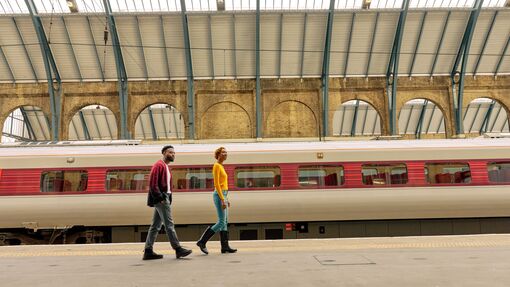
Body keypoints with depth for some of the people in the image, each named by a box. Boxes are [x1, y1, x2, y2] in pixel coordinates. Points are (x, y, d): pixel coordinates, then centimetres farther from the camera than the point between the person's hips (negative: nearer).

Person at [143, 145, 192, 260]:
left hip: (164, 198, 10)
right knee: (169, 224, -8)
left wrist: (168, 199, 12)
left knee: (156, 226, 9)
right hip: (160, 199, -10)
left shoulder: (166, 167, 21)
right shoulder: (159, 165, -8)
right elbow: (152, 183, -17)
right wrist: (160, 197, -22)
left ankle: (148, 251, 13)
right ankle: (178, 249, -5)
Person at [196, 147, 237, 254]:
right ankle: (202, 241, -1)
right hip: (219, 196, -10)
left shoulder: (221, 166, 17)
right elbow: (216, 184, -19)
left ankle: (225, 247, 11)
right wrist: (222, 200, -22)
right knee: (221, 222, -8)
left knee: (225, 222, 8)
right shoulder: (216, 166, -12)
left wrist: (226, 199, 19)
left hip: (223, 195, 10)